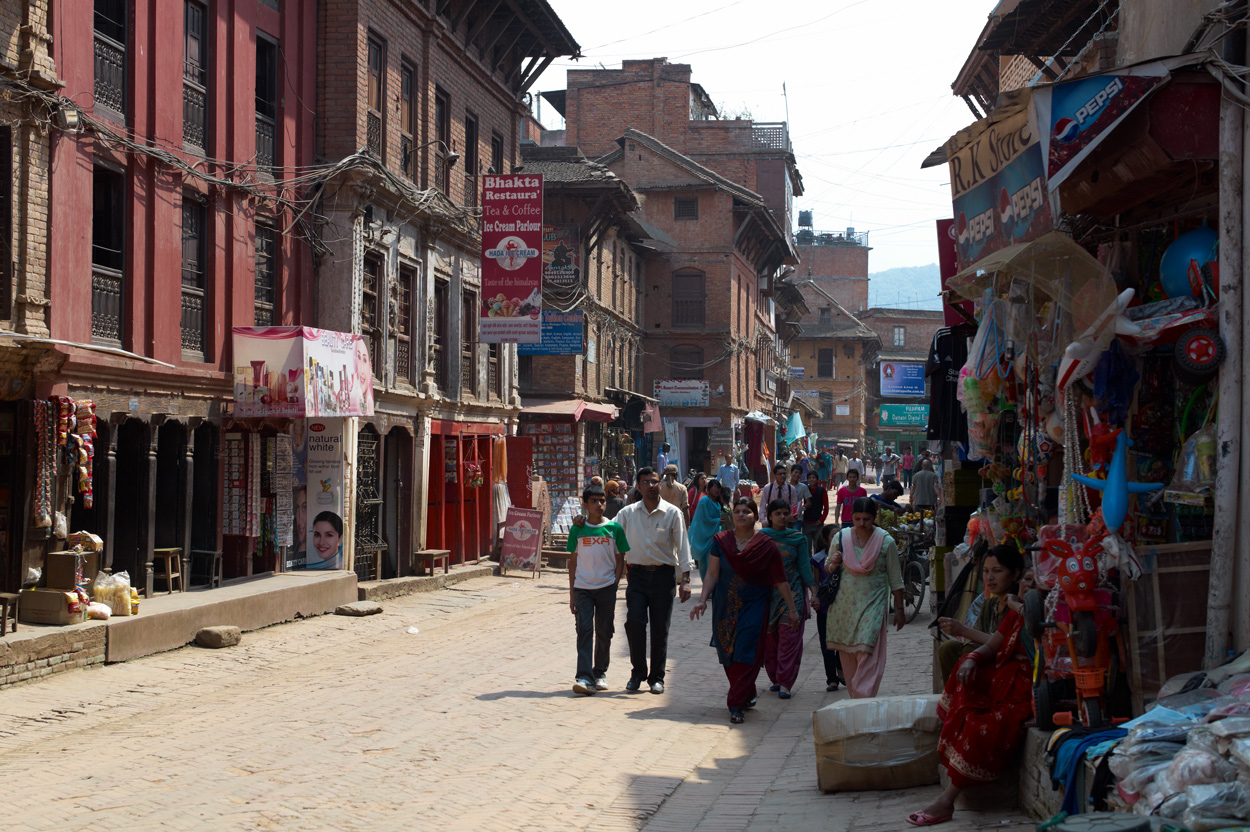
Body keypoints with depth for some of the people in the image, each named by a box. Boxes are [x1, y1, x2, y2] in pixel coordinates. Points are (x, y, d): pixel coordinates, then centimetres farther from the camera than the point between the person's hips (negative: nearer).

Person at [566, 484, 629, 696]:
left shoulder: (614, 528, 1)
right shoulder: (577, 530, 2)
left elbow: (620, 560, 7)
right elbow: (573, 561, 7)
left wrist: (615, 585, -3)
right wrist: (571, 593, 5)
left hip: (606, 588, 1)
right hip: (583, 588, -1)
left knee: (604, 632, 7)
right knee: (584, 629, -10)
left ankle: (600, 673, 23)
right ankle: (585, 678, -16)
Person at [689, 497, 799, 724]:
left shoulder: (766, 546, -3)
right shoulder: (721, 541, 2)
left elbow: (780, 580, 1)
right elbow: (712, 574, 2)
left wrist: (792, 609, 3)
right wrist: (702, 600, -9)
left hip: (754, 607, -3)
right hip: (725, 607, 3)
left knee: (746, 655, -10)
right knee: (728, 654, 8)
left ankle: (737, 705, -7)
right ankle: (747, 694, 29)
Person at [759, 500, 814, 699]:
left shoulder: (798, 539, 3)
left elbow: (805, 567, 5)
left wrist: (814, 593, -1)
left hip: (792, 593, -1)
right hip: (767, 593, 1)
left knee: (789, 637, -8)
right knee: (769, 638, 4)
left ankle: (785, 683, -8)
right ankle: (775, 678, 17)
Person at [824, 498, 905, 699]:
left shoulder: (886, 542, -4)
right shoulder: (840, 538, 2)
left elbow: (895, 579, 4)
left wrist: (899, 610, 5)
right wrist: (833, 563, -9)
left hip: (872, 604, -3)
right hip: (845, 604, 3)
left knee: (867, 654, -12)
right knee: (847, 655, 6)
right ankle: (854, 697, 19)